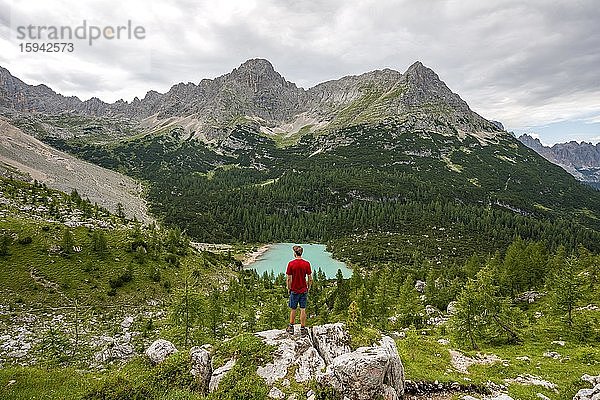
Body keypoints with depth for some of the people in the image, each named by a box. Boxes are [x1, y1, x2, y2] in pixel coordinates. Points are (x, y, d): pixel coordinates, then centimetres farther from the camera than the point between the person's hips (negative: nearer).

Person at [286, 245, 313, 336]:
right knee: (303, 310, 8)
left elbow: (289, 279, -11)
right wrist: (308, 288, 11)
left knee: (293, 310, 13)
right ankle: (303, 329, 14)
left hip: (294, 290, -1)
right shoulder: (307, 264, -7)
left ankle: (291, 328, 24)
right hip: (304, 290, 2)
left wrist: (289, 289, 3)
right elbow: (310, 279, -4)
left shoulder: (291, 264, -13)